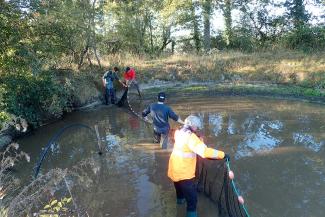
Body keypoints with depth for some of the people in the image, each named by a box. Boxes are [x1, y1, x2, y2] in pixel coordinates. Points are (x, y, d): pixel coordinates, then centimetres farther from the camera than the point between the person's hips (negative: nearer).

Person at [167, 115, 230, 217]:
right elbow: (205, 151, -31)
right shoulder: (190, 137, -24)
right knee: (192, 198, 4)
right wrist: (223, 155, -26)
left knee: (180, 187, 36)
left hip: (174, 170, 9)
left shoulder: (179, 133, 0)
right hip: (184, 173, -9)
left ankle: (180, 199, 61)